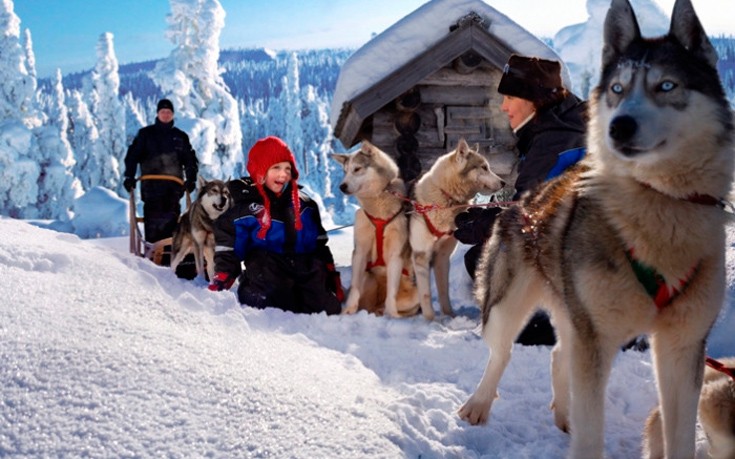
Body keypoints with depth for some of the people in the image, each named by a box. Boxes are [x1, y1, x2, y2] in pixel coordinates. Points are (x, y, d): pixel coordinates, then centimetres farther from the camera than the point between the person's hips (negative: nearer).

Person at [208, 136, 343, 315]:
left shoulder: (305, 205, 14)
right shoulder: (244, 208, 1)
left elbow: (320, 245, 20)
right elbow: (228, 249, 4)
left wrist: (332, 277, 16)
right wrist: (220, 283, -3)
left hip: (307, 271, 4)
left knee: (330, 311, -14)